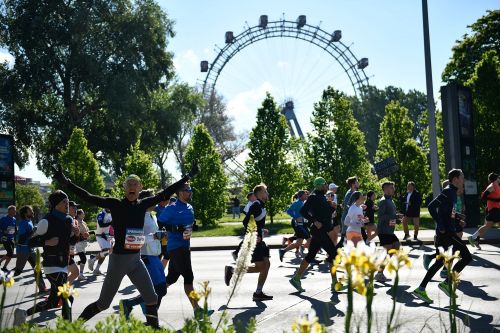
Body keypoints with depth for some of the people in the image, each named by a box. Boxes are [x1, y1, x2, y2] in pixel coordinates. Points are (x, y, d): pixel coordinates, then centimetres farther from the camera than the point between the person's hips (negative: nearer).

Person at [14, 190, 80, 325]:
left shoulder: (69, 220, 7)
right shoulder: (47, 221, -13)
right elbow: (31, 242, -7)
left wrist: (75, 234, 0)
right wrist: (47, 242, -22)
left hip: (63, 264, 8)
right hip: (52, 265, -8)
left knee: (53, 301, 12)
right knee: (67, 298, -12)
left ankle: (24, 313, 25)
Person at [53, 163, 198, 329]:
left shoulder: (143, 204, 4)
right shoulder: (116, 204, -8)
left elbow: (166, 193, 7)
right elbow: (89, 198, -16)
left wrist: (188, 175, 9)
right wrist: (66, 182, -26)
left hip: (136, 259, 5)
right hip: (119, 259, -4)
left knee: (151, 297, 5)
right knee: (103, 303, 5)